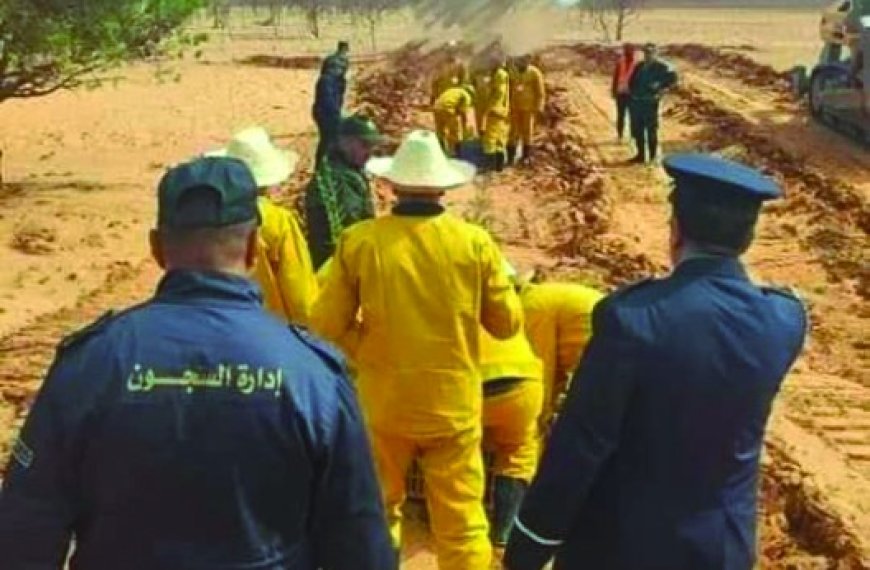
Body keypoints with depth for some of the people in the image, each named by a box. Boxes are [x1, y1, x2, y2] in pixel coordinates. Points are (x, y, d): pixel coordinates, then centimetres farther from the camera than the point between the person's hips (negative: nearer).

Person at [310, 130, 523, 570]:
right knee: (463, 524, 9)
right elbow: (508, 324, 0)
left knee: (379, 512, 21)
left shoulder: (357, 242, -10)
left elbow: (327, 326, -5)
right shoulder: (475, 243, -9)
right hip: (454, 402, 0)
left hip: (383, 401, 1)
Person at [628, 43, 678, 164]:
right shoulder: (640, 66, 16)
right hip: (635, 101, 7)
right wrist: (631, 91, 12)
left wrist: (661, 91, -14)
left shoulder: (661, 67, -5)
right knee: (637, 130, 10)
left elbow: (672, 78, -10)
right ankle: (641, 154, 20)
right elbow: (632, 80, 26)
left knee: (651, 130, -3)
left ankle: (653, 157, 3)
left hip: (650, 102, -7)